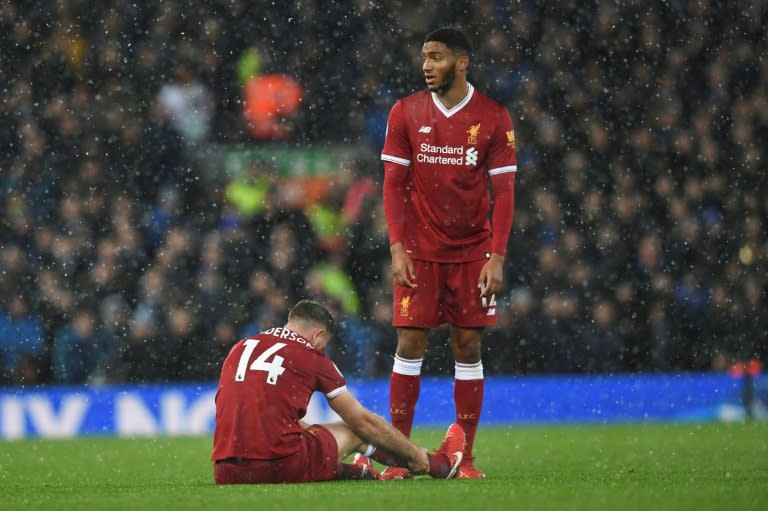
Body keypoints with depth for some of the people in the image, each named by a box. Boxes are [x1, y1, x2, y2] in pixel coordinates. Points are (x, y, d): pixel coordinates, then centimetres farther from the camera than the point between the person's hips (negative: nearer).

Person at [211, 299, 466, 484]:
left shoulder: (239, 348, 16)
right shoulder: (312, 357, 4)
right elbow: (363, 421, 12)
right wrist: (415, 454, 25)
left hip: (227, 474, 4)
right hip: (281, 467, -4)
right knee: (354, 433, 21)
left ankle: (352, 472, 51)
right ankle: (439, 465, 38)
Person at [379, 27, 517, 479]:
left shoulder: (493, 118, -3)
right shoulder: (406, 113, 1)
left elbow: (504, 192, -2)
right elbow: (394, 184, 2)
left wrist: (497, 257, -9)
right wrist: (398, 248, -8)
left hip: (473, 251, 0)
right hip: (419, 251, 0)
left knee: (468, 348, 1)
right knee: (410, 344, -5)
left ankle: (465, 458, 6)